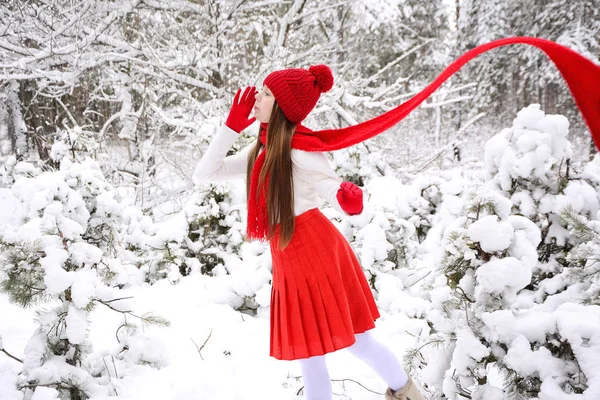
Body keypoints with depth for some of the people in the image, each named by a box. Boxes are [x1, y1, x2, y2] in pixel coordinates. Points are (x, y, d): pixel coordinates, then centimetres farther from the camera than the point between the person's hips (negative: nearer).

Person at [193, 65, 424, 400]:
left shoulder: (299, 149, -15)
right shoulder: (260, 152, 8)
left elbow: (336, 189, -13)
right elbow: (204, 174, 7)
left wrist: (350, 198, -37)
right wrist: (232, 126, 2)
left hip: (318, 254, -7)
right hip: (289, 264, 7)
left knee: (358, 342, 7)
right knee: (308, 353, 15)